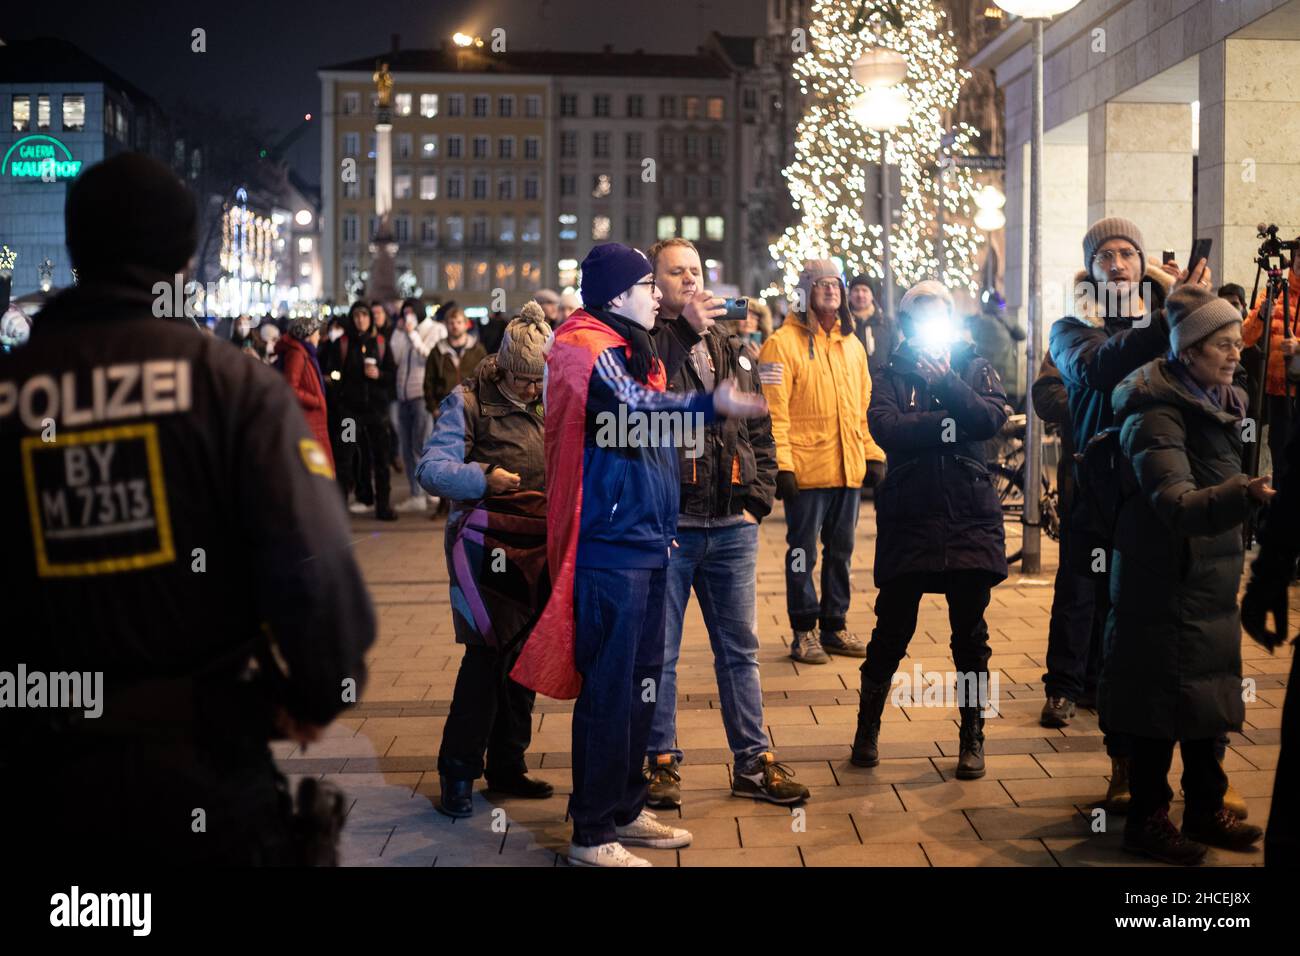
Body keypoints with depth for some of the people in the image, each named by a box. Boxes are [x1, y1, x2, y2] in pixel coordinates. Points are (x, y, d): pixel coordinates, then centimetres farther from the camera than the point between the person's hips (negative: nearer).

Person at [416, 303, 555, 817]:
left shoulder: (550, 406, 12)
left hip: (538, 548, 6)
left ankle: (507, 765, 22)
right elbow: (431, 469, -11)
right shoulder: (469, 402, -4)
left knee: (526, 656, 10)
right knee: (488, 654, -9)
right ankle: (457, 773, 0)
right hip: (487, 547, -6)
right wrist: (483, 477, -22)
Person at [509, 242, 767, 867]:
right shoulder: (586, 348, -12)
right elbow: (631, 409, -30)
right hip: (610, 545, -10)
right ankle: (592, 833, 4)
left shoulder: (630, 351, 18)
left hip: (645, 541, 10)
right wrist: (710, 404, -42)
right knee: (608, 687, -5)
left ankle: (625, 810, 27)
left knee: (640, 679, 15)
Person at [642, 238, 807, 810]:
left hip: (732, 527, 5)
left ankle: (753, 763, 21)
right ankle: (661, 762, 18)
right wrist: (685, 330, -24)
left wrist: (757, 500, 5)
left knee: (739, 648, 12)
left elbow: (760, 432, 15)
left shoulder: (733, 350, 14)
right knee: (659, 652, 5)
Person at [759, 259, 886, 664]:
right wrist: (780, 463, -17)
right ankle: (804, 631, 12)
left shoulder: (851, 344, 14)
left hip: (849, 469, 6)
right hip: (806, 471, -6)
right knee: (803, 552, 2)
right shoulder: (783, 343, -7)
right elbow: (774, 411, -12)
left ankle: (834, 626, 23)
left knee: (840, 551, 13)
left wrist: (872, 453, 13)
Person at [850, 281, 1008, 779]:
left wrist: (945, 383, -17)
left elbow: (993, 417, -11)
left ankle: (972, 738, 19)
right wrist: (949, 421, -13)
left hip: (969, 518, 1)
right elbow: (885, 428, -14)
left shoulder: (976, 369, 9)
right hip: (908, 520, -1)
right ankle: (867, 728, 21)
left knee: (970, 634, 7)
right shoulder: (894, 374, 5)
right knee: (892, 630, 5)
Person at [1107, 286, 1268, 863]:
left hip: (1210, 580, 8)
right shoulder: (1156, 414, -20)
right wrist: (1246, 495, -47)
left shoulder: (1222, 403, 9)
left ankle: (1205, 809, 27)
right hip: (1166, 582, -8)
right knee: (1164, 703, -1)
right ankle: (1146, 821, 12)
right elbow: (1178, 505, -33)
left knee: (1205, 696, 15)